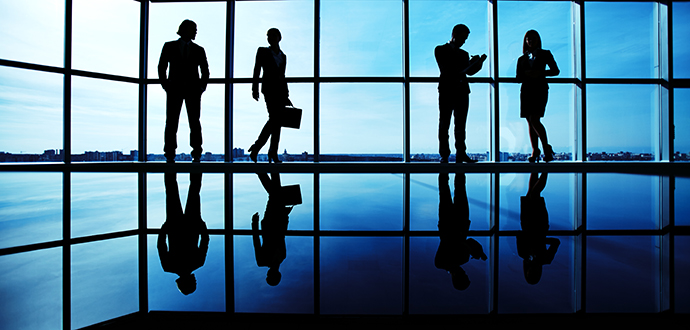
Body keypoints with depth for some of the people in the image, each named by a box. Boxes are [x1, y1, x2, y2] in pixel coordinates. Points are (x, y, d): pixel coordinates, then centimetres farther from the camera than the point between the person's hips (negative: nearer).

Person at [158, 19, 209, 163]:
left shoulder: (198, 50, 12)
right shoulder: (169, 47, 10)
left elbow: (205, 71, 13)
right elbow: (161, 67, 10)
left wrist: (202, 87, 0)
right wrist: (165, 85, -1)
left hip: (193, 89, 0)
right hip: (175, 88, 0)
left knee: (195, 122, -5)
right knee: (171, 122, -2)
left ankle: (196, 154, -2)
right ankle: (170, 154, 4)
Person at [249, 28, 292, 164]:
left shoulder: (283, 56, 19)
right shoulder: (262, 51, 7)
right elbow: (256, 71, 0)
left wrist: (286, 96, 20)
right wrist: (255, 88, -12)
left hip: (280, 90, 5)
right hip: (269, 87, -5)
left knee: (277, 121, 1)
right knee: (274, 118, -16)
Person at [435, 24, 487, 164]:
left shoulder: (464, 54, 21)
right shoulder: (440, 50, 6)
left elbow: (469, 72, 10)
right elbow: (446, 69, -8)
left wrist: (479, 62, -7)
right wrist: (471, 63, -12)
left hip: (462, 91, 5)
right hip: (447, 91, -5)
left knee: (461, 124, 4)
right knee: (444, 124, -2)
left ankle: (461, 154, 7)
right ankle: (444, 155, 1)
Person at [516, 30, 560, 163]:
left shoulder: (545, 54, 10)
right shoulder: (522, 59, 16)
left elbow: (555, 70, 6)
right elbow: (518, 77, 10)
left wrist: (540, 73, -11)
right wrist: (526, 74, -12)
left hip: (540, 89, -3)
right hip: (526, 91, 4)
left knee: (534, 120, -17)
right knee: (530, 122, 2)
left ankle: (547, 147, -3)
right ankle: (535, 151, 7)